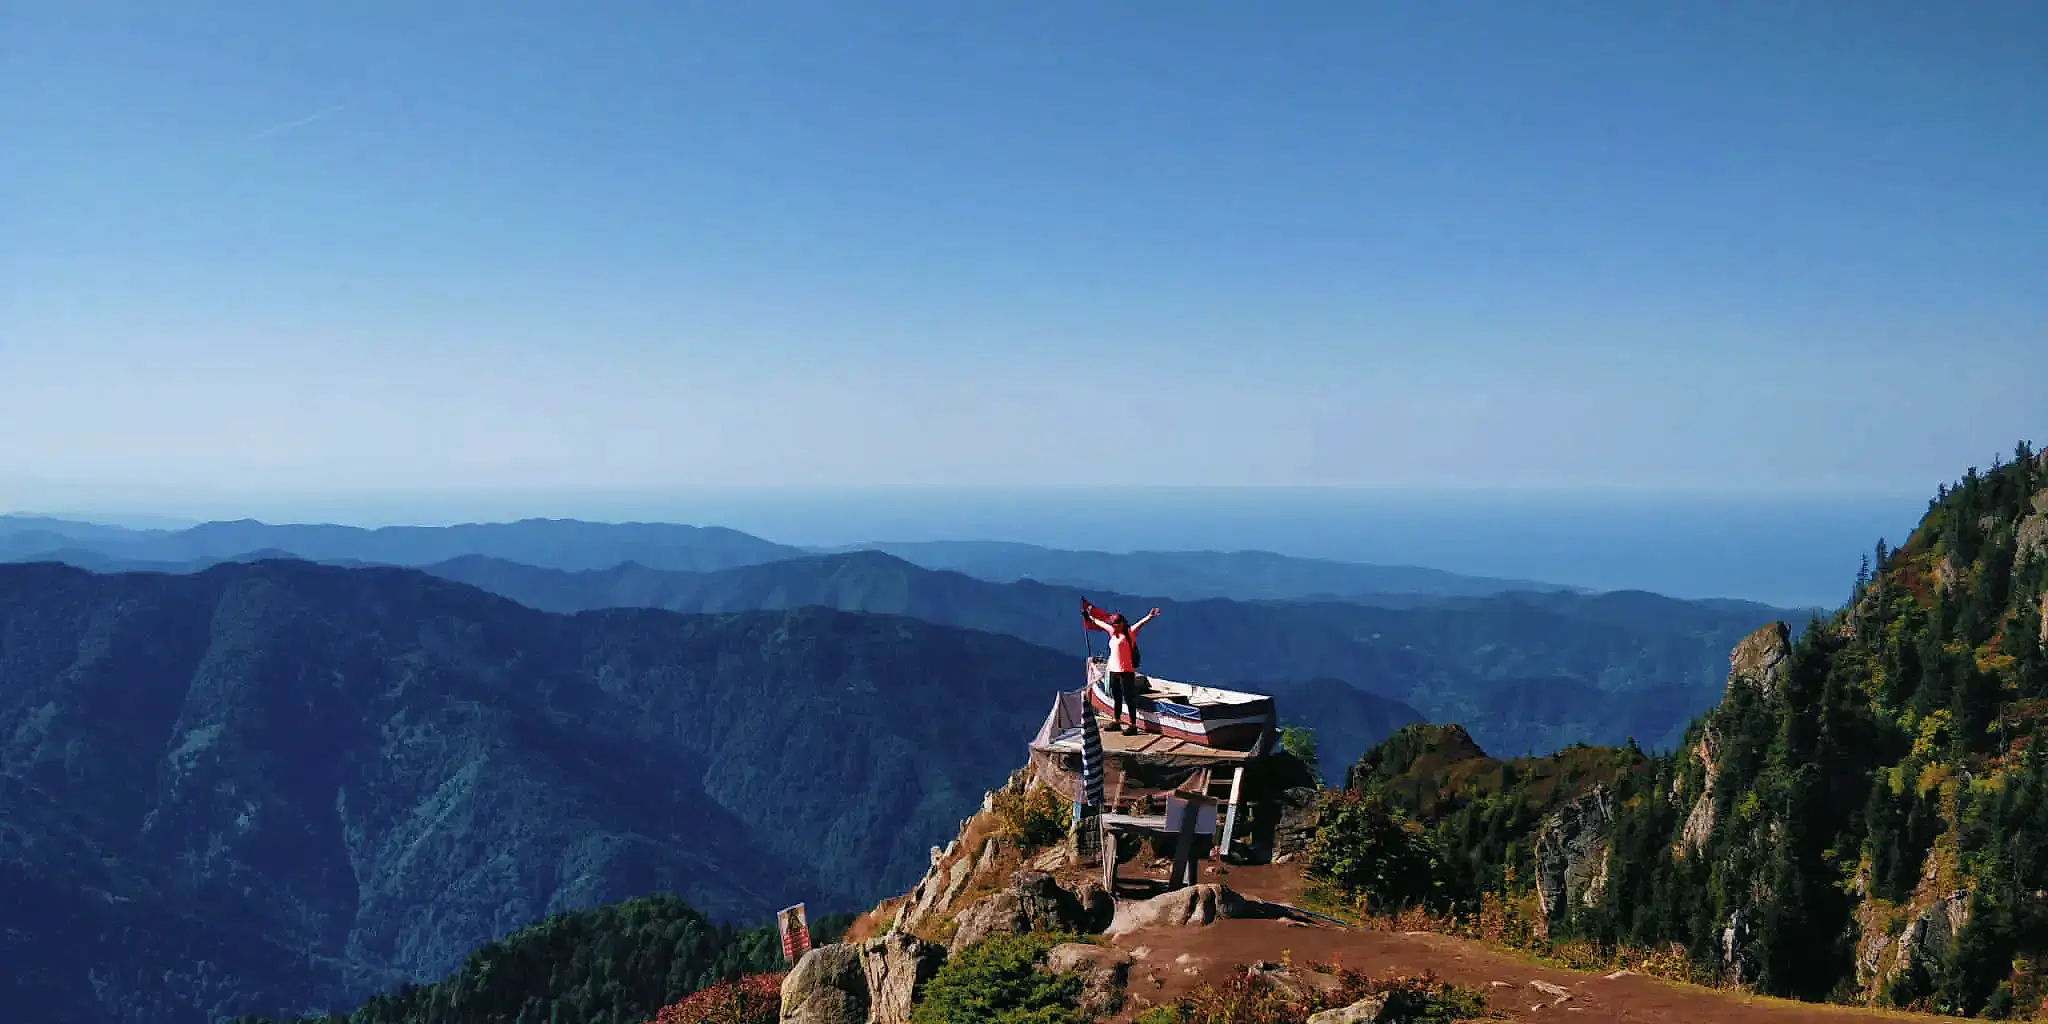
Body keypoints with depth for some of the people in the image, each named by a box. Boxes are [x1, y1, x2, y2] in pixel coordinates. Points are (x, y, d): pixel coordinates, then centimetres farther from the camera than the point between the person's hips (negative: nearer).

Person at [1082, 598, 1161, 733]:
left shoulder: (1129, 633, -7)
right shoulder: (1113, 632, 12)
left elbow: (1139, 624, -24)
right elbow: (1101, 623, 26)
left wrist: (1150, 616, -39)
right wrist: (1091, 617, 39)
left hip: (1126, 671, -8)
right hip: (1113, 671, 8)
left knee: (1129, 698, -5)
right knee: (1116, 698, 18)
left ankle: (1133, 725, -2)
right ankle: (1116, 722, 31)